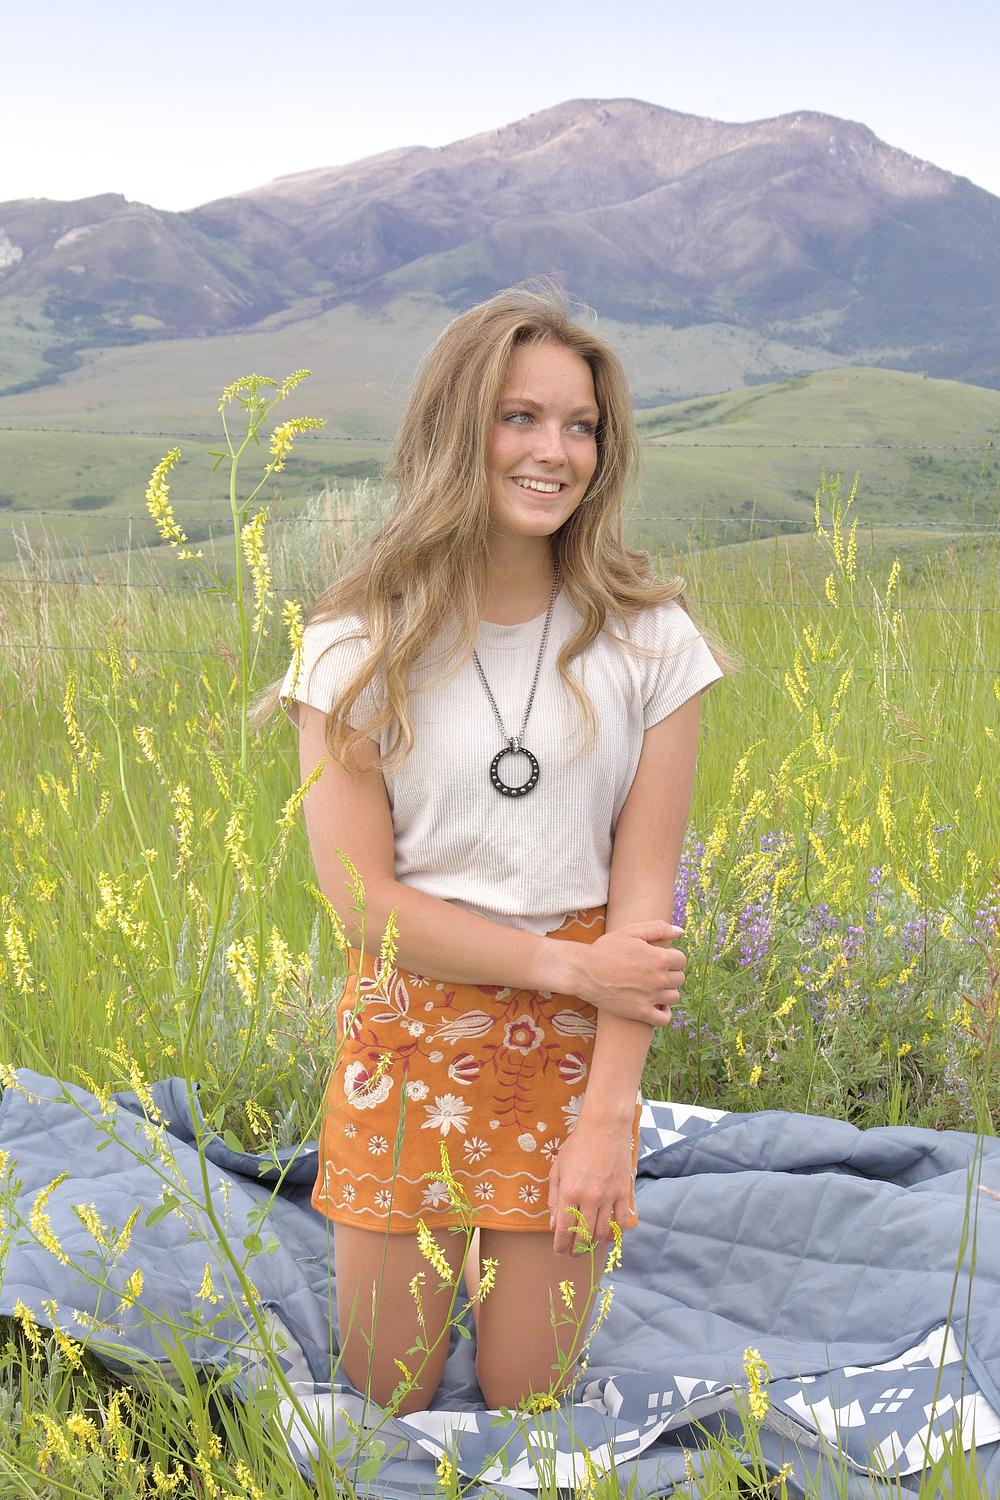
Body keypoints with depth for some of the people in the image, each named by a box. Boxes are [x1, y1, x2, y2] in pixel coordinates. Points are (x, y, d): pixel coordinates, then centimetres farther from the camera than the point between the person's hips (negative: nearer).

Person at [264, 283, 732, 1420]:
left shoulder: (649, 641, -7)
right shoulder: (357, 646, -9)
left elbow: (643, 891, -8)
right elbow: (361, 897, -12)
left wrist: (609, 1115, -14)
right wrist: (572, 965, -15)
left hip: (575, 1039, 1)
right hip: (409, 1029, 0)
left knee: (525, 1398, 7)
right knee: (386, 1398, 9)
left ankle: (514, 1238, 37)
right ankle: (444, 1232, 39)